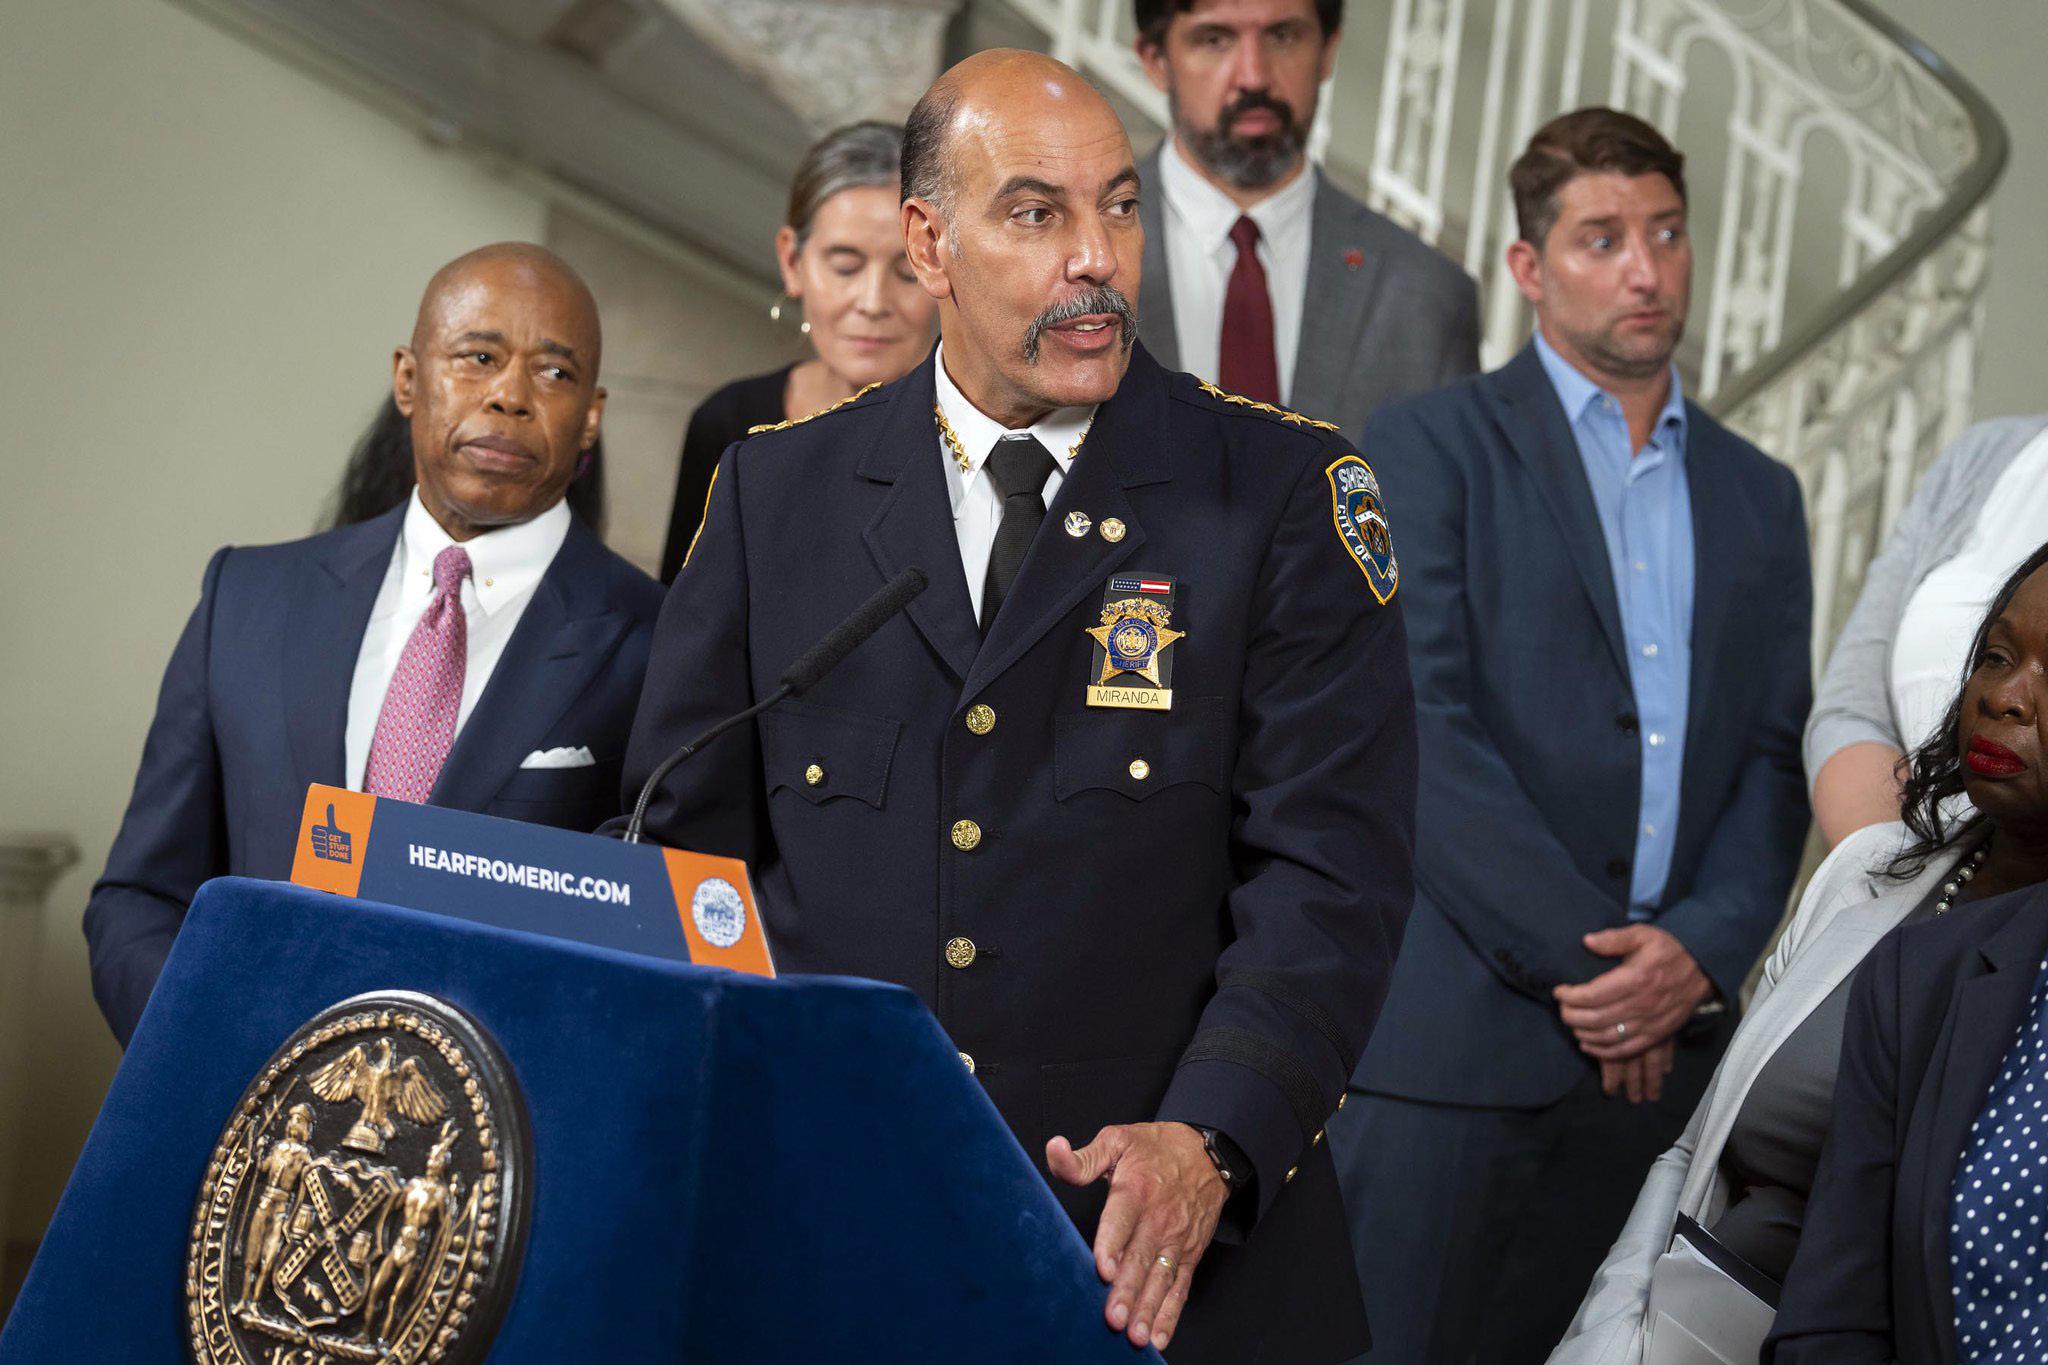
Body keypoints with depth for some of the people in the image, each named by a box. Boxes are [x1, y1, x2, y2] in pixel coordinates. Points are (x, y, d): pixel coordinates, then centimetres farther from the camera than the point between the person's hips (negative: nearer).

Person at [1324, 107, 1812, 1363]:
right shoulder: (1433, 448, 2)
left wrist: (1698, 952, -6)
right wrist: (1576, 952, -12)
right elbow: (1421, 729, -8)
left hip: (1660, 1045, 4)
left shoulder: (1758, 496, 18)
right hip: (1457, 1027, -4)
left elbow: (1776, 762, 12)